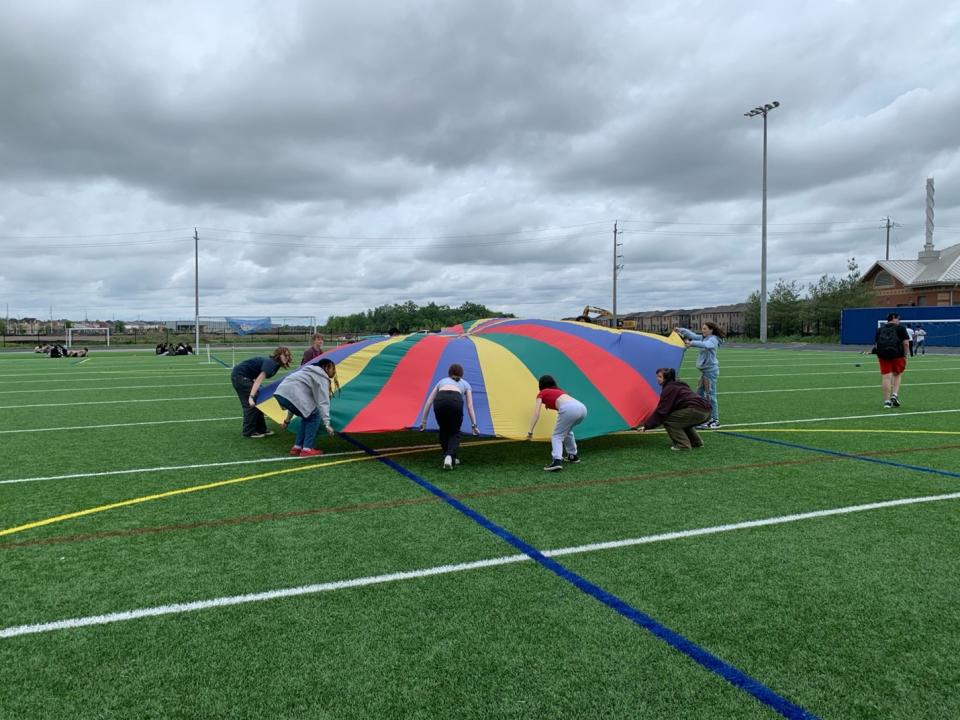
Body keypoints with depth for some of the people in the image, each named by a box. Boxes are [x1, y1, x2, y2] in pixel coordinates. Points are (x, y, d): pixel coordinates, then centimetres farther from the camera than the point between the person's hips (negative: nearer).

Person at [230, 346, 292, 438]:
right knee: (251, 404, -9)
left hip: (244, 376, 10)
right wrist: (251, 397, -38)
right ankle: (249, 432, 0)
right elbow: (259, 380, -32)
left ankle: (260, 429, 18)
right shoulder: (271, 363, -23)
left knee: (258, 402, 11)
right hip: (239, 375, -10)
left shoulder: (275, 364, 6)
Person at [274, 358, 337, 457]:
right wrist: (327, 424, -7)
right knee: (314, 416, 6)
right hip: (291, 394, -9)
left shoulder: (310, 372, 32)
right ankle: (307, 449, 3)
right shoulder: (322, 378, 4)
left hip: (281, 392, 9)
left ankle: (297, 447, 23)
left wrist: (288, 418, 37)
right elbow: (322, 402, -5)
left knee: (307, 416, 23)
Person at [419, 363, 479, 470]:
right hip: (455, 401, -1)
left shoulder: (442, 381, 38)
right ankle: (450, 457, -9)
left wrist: (423, 421, 32)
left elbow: (429, 402, 31)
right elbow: (470, 406, 23)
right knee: (455, 432, 15)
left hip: (440, 401, 2)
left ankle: (449, 457, 28)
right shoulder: (465, 384, 34)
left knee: (443, 431, 26)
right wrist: (474, 425, 20)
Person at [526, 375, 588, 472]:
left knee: (557, 436, 5)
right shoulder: (559, 391, 39)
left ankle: (556, 461, -15)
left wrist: (530, 432, 15)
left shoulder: (541, 394, 22)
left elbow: (536, 414, 13)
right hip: (582, 407, 6)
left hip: (568, 409, -6)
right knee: (567, 431, 31)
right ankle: (573, 455, 36)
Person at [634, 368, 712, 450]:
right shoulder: (678, 385, 25)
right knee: (682, 419, 32)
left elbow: (661, 411, -6)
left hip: (696, 411, -10)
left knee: (668, 420, -2)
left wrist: (646, 426, -3)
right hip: (706, 412, 10)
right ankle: (696, 442, 29)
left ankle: (683, 445, -6)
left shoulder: (669, 389, -4)